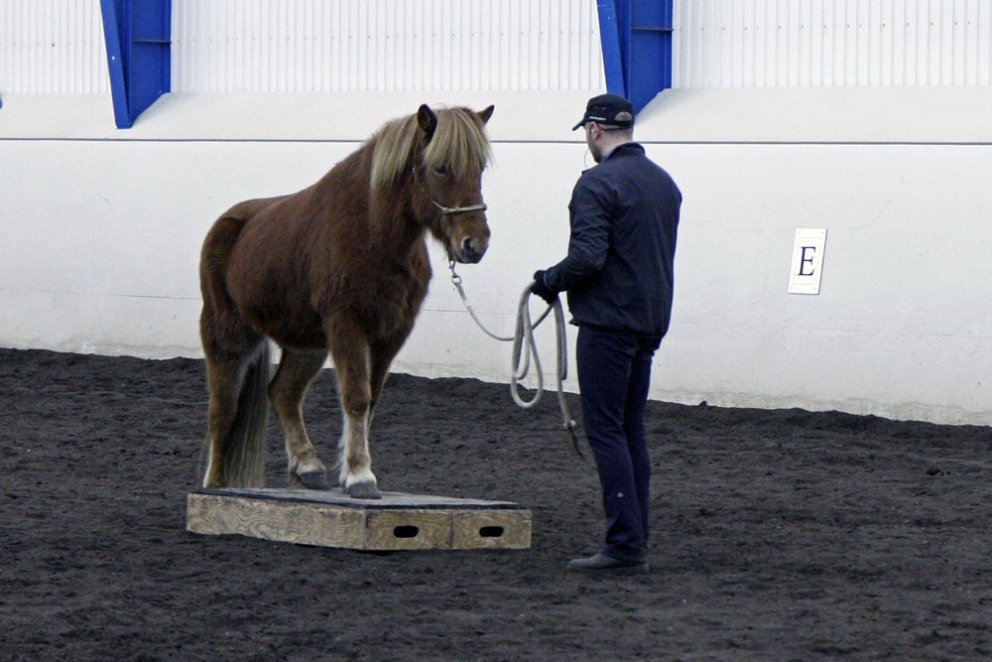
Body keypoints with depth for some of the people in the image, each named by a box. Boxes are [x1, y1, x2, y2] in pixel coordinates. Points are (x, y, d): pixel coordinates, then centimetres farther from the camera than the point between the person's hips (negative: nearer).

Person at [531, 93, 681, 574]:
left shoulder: (598, 183, -14)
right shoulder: (664, 183, 14)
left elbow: (587, 258, -23)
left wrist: (546, 282, -5)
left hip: (608, 322, -9)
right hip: (651, 320, 9)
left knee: (605, 430, -7)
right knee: (631, 431, 13)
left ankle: (625, 546, -12)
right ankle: (635, 540, 14)